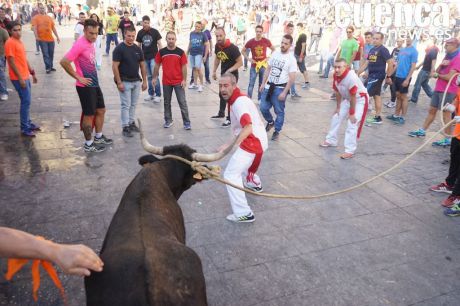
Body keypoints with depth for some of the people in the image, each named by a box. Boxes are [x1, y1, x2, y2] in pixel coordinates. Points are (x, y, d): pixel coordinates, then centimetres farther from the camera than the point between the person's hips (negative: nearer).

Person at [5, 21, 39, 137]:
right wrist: (20, 78, -20)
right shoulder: (10, 43, -15)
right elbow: (12, 62, -18)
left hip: (26, 76, 9)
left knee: (27, 101, 16)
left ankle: (28, 123, 27)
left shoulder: (19, 41, 13)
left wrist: (32, 73, 21)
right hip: (19, 78, -9)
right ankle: (25, 128, 0)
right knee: (26, 101, -7)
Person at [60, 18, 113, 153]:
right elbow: (64, 62, -24)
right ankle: (88, 144, 15)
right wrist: (78, 78, -18)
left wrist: (94, 76, 11)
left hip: (95, 84, 9)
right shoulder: (80, 44, -19)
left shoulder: (90, 43, 7)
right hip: (85, 86, -9)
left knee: (101, 110, 17)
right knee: (89, 114, 1)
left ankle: (98, 137, 34)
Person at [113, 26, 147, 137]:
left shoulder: (138, 49, 7)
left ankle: (131, 122, 25)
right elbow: (115, 66, -13)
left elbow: (142, 65, 11)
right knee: (126, 105, -2)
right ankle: (125, 127, 4)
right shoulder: (119, 48, -10)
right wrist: (119, 82, -18)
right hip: (125, 82, -5)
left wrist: (144, 81, 6)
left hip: (136, 81, 5)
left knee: (133, 104, 13)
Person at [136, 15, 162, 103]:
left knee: (155, 76, -7)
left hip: (154, 57, -4)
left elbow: (159, 44, -2)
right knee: (149, 76, 12)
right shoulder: (140, 33, 4)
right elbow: (139, 45, 12)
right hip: (145, 58, 4)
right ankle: (151, 94, 22)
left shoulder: (155, 31, -5)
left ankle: (158, 95, 0)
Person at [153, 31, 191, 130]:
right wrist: (155, 78, 8)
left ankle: (186, 122, 5)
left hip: (178, 82, -2)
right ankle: (168, 121, 27)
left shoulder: (180, 52, -3)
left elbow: (184, 66, -2)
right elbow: (157, 65, 8)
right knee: (167, 103, 13)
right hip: (166, 82, 2)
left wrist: (184, 80, -6)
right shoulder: (161, 52, 0)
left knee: (182, 102, -1)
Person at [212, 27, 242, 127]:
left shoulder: (232, 48, -26)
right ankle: (221, 113, 41)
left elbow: (240, 62, -22)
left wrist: (229, 70, -30)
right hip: (223, 74, 7)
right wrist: (214, 71, 11)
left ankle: (230, 119, 8)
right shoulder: (217, 46, -5)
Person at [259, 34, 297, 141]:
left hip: (280, 88, -5)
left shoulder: (291, 59, -10)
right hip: (269, 86, 5)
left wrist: (284, 92, -17)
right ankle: (270, 122, 32)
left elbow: (292, 78, -12)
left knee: (279, 111, 3)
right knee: (263, 108, 5)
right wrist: (263, 83, 8)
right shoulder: (274, 54, 6)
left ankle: (277, 131, 19)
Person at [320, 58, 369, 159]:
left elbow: (353, 97, -28)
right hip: (347, 98, 8)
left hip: (360, 99, -8)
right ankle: (331, 140, 32)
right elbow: (338, 92, 0)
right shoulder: (336, 75, -13)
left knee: (352, 124, -14)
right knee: (336, 118, 13)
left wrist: (352, 113, -21)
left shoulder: (351, 77, -34)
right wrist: (338, 107, 6)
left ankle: (350, 151, -7)